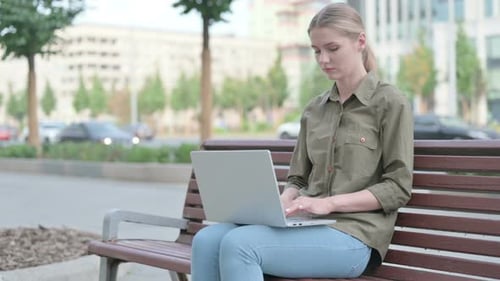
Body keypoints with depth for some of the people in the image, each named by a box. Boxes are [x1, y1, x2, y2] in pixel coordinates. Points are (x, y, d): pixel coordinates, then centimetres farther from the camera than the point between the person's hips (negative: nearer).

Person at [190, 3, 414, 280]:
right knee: (208, 240, -20)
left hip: (353, 234, -6)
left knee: (239, 245, -29)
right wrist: (283, 203, -6)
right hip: (308, 224, 6)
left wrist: (329, 203, -16)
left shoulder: (390, 103, 0)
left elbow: (398, 187, -5)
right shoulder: (314, 110, 18)